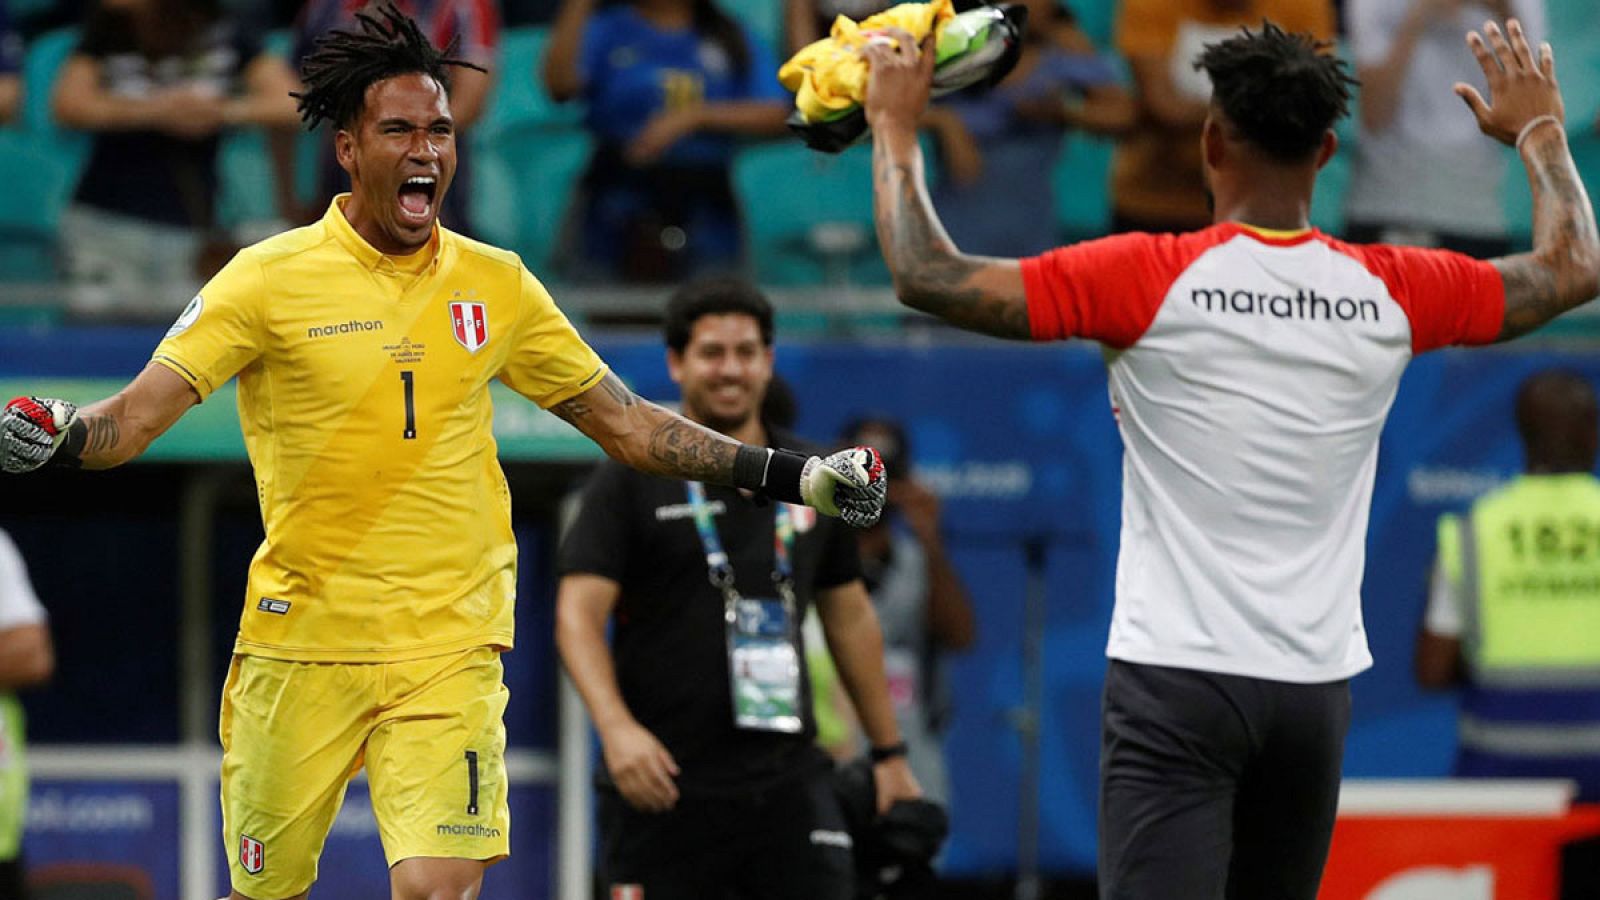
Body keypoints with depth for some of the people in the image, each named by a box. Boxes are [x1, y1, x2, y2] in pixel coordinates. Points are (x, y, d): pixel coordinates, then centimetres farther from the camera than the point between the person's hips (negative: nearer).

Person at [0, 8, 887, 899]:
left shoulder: (496, 284, 6)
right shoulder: (271, 278, -4)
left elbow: (625, 422, 14)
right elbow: (139, 414, -9)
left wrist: (793, 476, 9)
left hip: (451, 649, 1)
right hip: (300, 646, -1)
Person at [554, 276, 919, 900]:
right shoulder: (630, 480, -1)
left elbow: (850, 618, 21)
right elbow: (578, 614, -9)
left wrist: (889, 752, 20)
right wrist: (616, 726, -26)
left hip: (786, 775, 3)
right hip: (664, 778, -3)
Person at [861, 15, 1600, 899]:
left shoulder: (1148, 278, -9)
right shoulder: (1390, 293, 3)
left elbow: (926, 277, -9)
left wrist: (894, 126, 6)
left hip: (1178, 677, -4)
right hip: (1316, 685, 4)